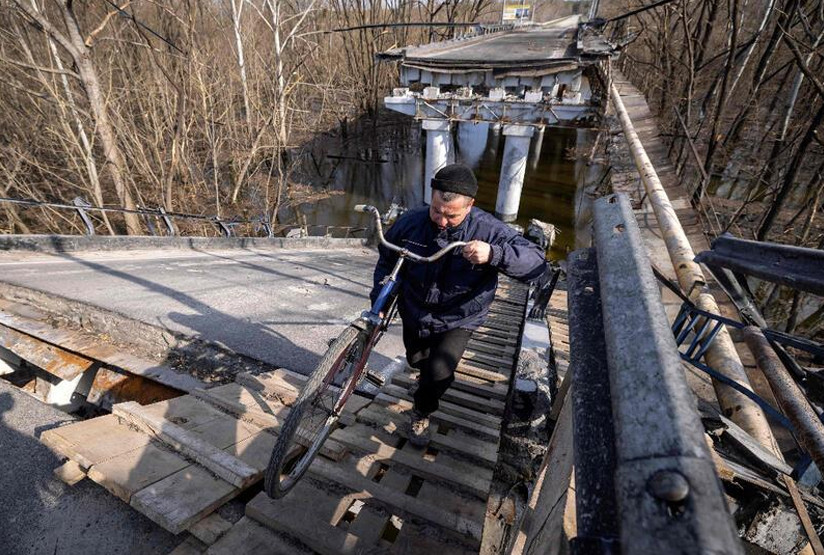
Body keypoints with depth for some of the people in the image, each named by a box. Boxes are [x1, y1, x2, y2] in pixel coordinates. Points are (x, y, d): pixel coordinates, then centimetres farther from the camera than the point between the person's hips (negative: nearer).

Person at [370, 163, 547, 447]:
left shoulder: (487, 230, -26)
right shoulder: (410, 222, -18)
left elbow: (537, 261, -29)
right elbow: (387, 258, 0)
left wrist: (494, 254, -48)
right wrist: (378, 299, -6)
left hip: (457, 320, -3)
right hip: (414, 313, 4)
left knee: (439, 374, -18)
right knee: (416, 360, 25)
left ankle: (421, 413, 18)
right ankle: (427, 375, 66)